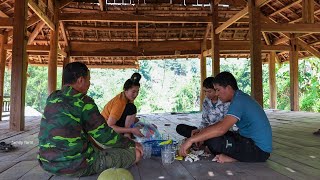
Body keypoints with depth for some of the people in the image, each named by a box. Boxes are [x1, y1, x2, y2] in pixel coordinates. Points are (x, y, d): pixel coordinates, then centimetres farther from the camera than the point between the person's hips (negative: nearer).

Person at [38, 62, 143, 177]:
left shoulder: (52, 98, 5)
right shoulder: (83, 102, -16)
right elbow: (105, 135, -14)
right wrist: (132, 144, 0)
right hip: (76, 167, -8)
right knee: (135, 153, -4)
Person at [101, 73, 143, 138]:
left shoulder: (127, 98, -2)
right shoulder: (119, 102, -27)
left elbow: (130, 117, 6)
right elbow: (109, 126, -30)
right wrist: (131, 130, -34)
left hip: (114, 124, 9)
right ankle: (127, 136, -19)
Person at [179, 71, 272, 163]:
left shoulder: (239, 100, -22)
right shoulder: (241, 97, 10)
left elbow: (221, 128, -35)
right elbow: (224, 123, 14)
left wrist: (191, 140, -31)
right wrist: (201, 132, 6)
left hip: (259, 150, -10)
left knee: (212, 140, -26)